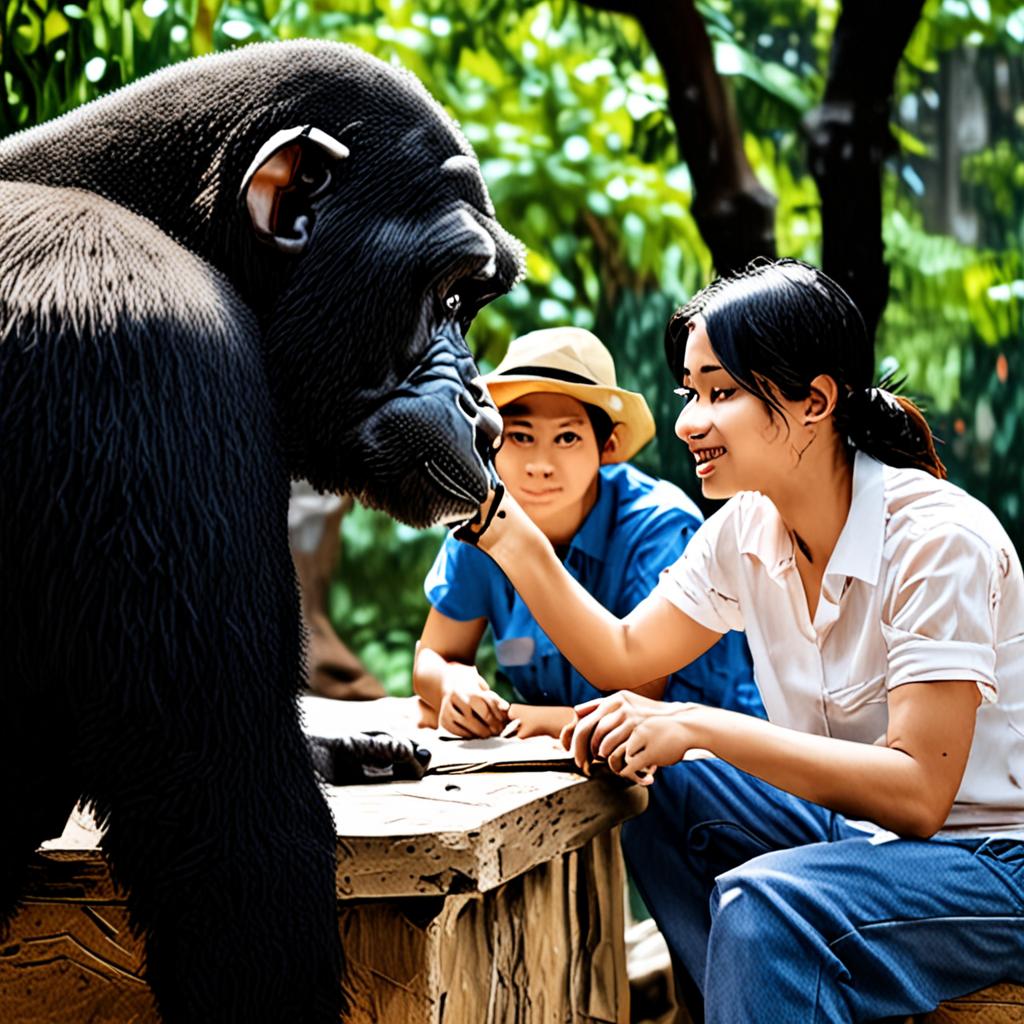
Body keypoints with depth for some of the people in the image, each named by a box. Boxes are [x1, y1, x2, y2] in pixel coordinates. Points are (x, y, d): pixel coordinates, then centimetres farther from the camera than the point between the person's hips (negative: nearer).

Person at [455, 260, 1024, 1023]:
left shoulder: (938, 538, -23)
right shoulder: (746, 531, -1)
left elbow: (915, 791, -28)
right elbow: (623, 655, 7)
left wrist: (696, 725, -31)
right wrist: (500, 526, -4)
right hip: (864, 830, 8)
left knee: (767, 903, -31)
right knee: (656, 788, -3)